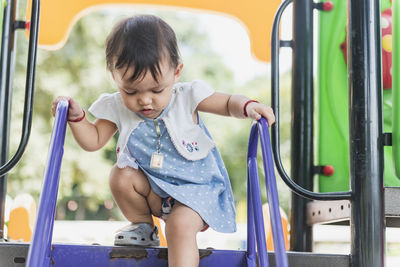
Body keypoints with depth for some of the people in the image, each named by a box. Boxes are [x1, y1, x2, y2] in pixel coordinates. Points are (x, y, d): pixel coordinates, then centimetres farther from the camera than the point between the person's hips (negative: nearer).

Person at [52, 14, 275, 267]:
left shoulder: (186, 97, -15)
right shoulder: (117, 108, -8)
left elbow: (228, 102, -3)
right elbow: (94, 140, 4)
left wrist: (248, 106, -24)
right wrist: (76, 117, -13)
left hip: (196, 188, -4)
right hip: (152, 188, 4)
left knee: (181, 225, -29)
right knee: (121, 175, -21)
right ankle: (143, 227, 5)